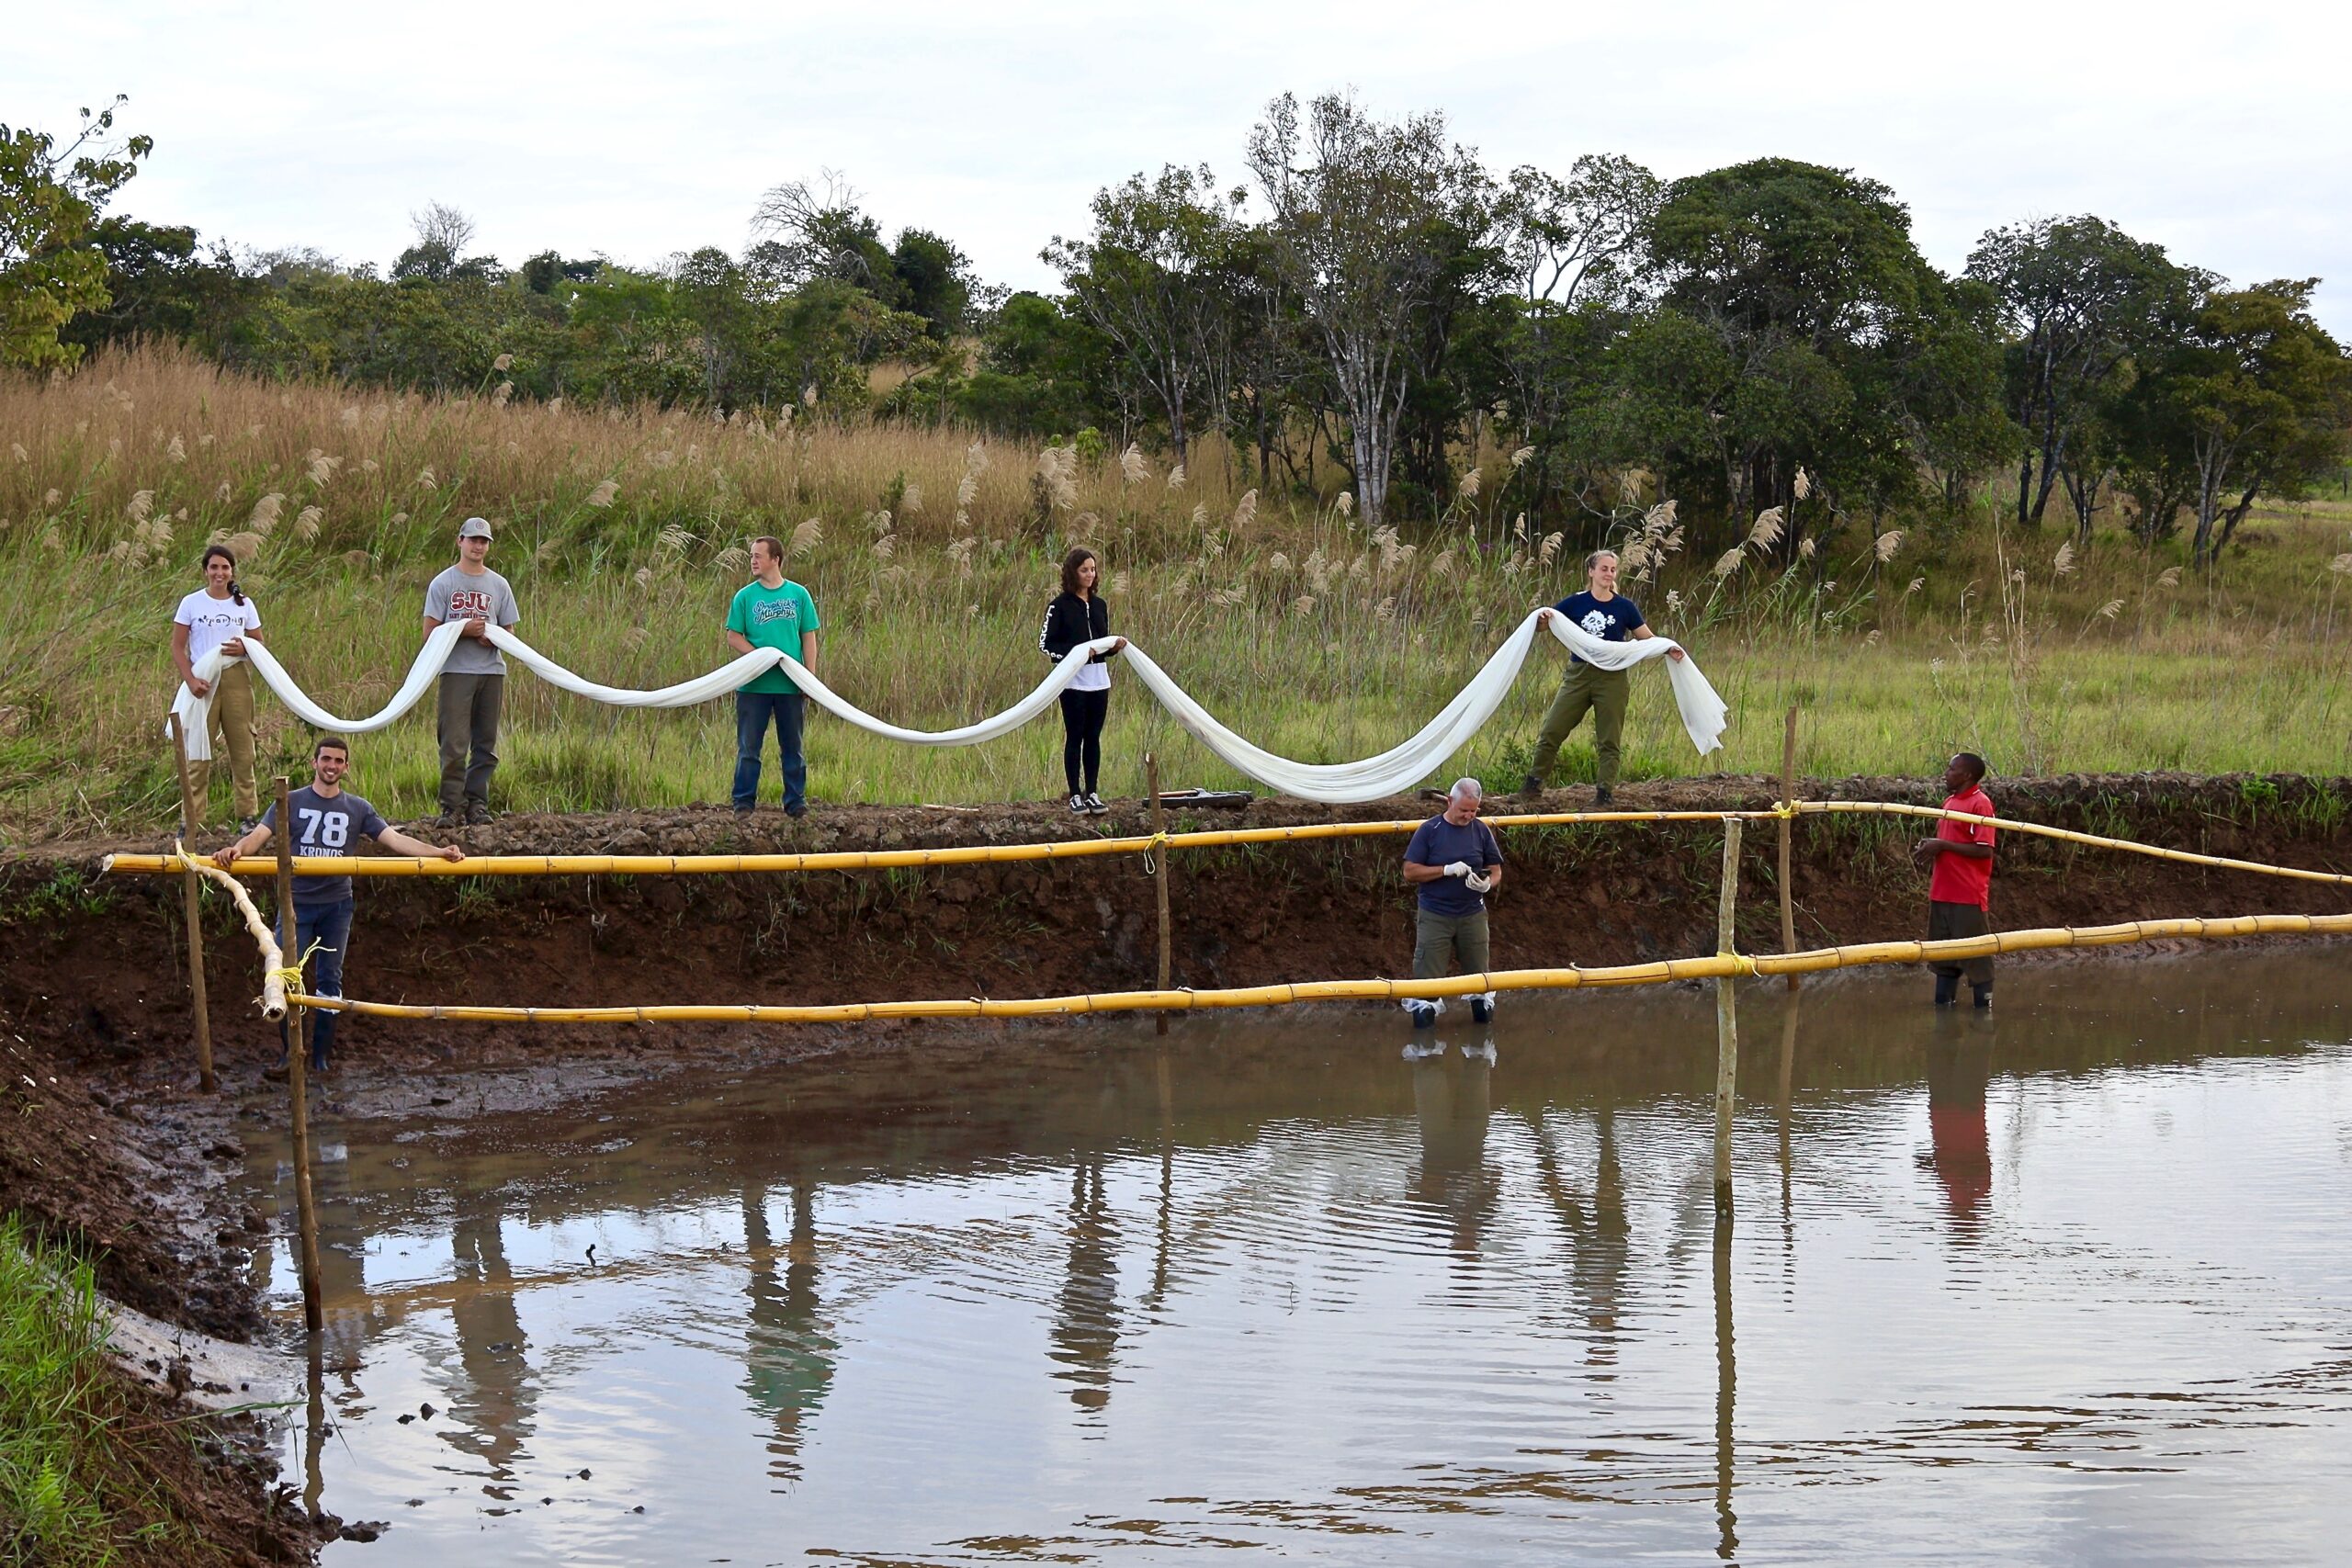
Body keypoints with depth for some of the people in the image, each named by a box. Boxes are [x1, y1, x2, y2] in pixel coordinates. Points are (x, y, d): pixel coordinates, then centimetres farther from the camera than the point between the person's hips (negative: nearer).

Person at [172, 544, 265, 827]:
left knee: (242, 750, 6)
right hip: (204, 683, -2)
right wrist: (191, 680, -13)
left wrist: (244, 649, -11)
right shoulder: (191, 603, 1)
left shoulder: (244, 605, 7)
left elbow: (260, 645, 12)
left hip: (237, 680, 2)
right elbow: (177, 648, 0)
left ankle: (248, 815, 15)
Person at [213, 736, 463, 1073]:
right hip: (297, 903, -2)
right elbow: (260, 834, -10)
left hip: (337, 905, 2)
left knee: (329, 979, 5)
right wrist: (237, 849, -33)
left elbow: (396, 839, 0)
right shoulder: (290, 803, 2)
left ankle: (321, 1054, 13)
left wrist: (439, 853, -14)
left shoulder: (358, 809, 7)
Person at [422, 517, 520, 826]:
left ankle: (477, 803, 9)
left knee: (487, 743, 4)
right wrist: (465, 630, -14)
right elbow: (430, 632, 0)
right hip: (456, 671, -3)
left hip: (492, 671, 4)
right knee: (454, 742, -9)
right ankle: (452, 805, -6)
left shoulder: (499, 585, 13)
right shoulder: (443, 583, 4)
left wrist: (492, 638, -7)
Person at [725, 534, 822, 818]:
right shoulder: (745, 596, 1)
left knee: (792, 746, 9)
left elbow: (809, 638, 6)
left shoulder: (799, 595, 3)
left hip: (791, 685, 1)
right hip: (754, 685, -1)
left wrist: (810, 678, -1)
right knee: (748, 747, 2)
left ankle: (796, 801, 16)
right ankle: (744, 802, 9)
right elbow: (733, 637, 0)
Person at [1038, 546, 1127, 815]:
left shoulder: (1099, 605, 12)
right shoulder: (1060, 606, -5)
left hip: (1099, 680, 5)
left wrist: (1115, 645, -2)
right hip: (1073, 681, -5)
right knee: (1075, 737, -1)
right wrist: (1073, 653, -19)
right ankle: (1075, 795, 5)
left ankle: (1092, 793, 13)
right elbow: (1044, 644, -7)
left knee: (1093, 737, 7)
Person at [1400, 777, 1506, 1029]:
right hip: (1434, 916, -3)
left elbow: (1496, 872, 7)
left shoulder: (1481, 831, 3)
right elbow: (1410, 872, -8)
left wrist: (1487, 884, -17)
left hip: (1473, 915, 3)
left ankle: (1483, 1008, 26)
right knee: (1427, 978, -3)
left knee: (1479, 974, 9)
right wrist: (1447, 870, -20)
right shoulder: (1429, 830, -5)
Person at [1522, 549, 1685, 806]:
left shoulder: (1624, 607, 1)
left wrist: (1668, 649, -14)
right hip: (1578, 676, 1)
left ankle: (1604, 792, 9)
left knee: (1609, 741, 3)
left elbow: (1648, 638, 4)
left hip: (1613, 678, -1)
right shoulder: (1575, 603, 2)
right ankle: (1534, 782, 12)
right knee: (1551, 731, 0)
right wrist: (1542, 617, -19)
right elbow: (1543, 623, 4)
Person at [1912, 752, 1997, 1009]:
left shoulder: (1980, 803, -12)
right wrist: (1929, 847, 4)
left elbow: (1984, 850, -19)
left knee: (1975, 956, -1)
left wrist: (1942, 846, -18)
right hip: (1942, 892, 9)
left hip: (1968, 895, -9)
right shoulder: (1949, 801, 14)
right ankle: (1942, 1006, 21)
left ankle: (1984, 1008, 7)